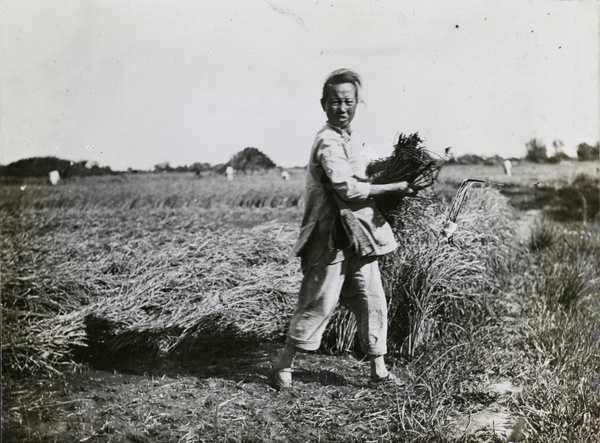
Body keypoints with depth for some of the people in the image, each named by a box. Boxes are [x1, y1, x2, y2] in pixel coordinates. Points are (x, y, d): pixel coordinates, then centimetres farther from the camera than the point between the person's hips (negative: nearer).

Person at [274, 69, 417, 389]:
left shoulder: (346, 140, 16)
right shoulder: (328, 142, -15)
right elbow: (348, 189, -24)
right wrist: (395, 188, -17)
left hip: (358, 239, 9)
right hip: (332, 240, -9)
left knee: (373, 302, 9)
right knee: (318, 305, -2)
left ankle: (378, 369, 20)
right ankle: (284, 365, 13)